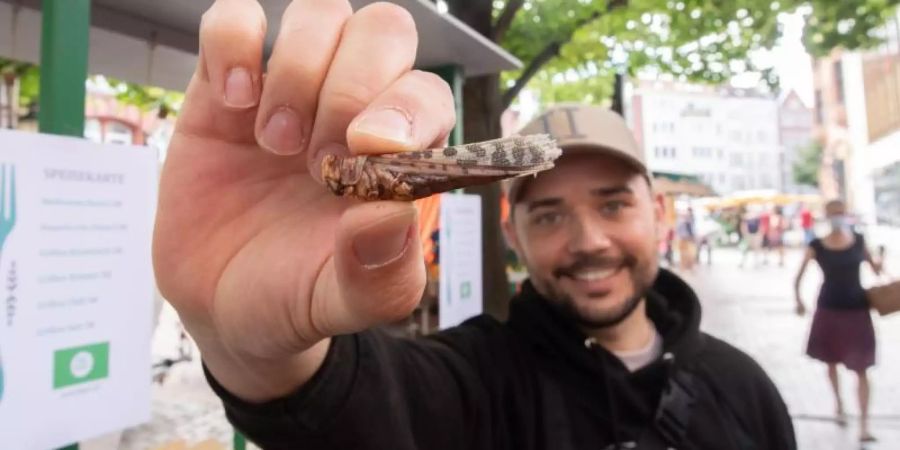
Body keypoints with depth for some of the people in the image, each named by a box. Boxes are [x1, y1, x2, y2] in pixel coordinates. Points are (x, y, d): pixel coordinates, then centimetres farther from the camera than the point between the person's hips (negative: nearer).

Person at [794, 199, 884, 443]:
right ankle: (838, 403, 42)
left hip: (857, 309, 0)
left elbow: (873, 265, 8)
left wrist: (878, 268, -14)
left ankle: (864, 425, 4)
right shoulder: (816, 246, -8)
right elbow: (799, 277, -3)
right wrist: (799, 300, -12)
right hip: (829, 309, 0)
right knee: (832, 361, 17)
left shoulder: (859, 241, -3)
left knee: (860, 369, 0)